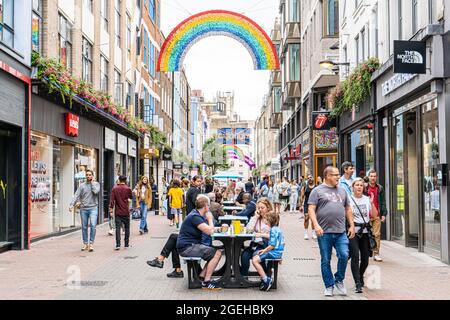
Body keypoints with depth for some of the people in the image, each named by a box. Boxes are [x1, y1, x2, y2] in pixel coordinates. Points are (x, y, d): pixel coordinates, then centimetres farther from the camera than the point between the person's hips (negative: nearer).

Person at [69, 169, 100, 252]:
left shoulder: (96, 184, 6)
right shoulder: (82, 185, 9)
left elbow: (96, 191, -15)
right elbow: (76, 196, 1)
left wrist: (92, 183, -3)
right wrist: (71, 205, -11)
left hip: (93, 208, -3)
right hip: (83, 209, 3)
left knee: (93, 225, -16)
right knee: (84, 227, 7)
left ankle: (91, 243, -10)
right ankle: (85, 243, 17)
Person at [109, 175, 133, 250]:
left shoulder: (115, 188, -2)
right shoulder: (127, 188, -5)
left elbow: (112, 199, -6)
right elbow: (131, 197, 11)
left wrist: (111, 208, -1)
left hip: (117, 211, 1)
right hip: (126, 211, 0)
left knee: (118, 227, 0)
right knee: (127, 227, 12)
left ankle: (118, 245, -8)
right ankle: (126, 243, 17)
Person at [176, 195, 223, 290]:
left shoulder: (197, 215, 14)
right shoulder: (195, 216, -18)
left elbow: (210, 230, 18)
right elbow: (209, 231, -25)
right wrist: (210, 219, -8)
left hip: (191, 245, 10)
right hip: (187, 247, -10)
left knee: (216, 252, 9)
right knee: (217, 253, -17)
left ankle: (201, 276, 7)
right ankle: (206, 282, -14)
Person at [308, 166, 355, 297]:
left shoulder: (342, 190, 16)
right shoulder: (318, 191, 1)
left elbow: (348, 209, 21)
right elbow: (311, 209, -6)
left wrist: (352, 225, 14)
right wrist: (316, 225, -17)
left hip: (341, 232, 3)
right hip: (324, 232, -3)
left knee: (344, 255, -9)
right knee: (326, 261, 4)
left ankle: (339, 280, 14)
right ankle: (329, 286, 18)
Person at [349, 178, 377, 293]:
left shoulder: (367, 199, 9)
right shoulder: (349, 199, 0)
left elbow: (374, 214, 4)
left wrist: (371, 203, -9)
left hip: (365, 231, 3)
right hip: (353, 231, -3)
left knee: (365, 258, 6)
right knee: (355, 255, -15)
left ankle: (360, 277, 33)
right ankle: (358, 283, -14)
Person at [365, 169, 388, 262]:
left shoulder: (380, 188, 9)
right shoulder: (364, 188, 3)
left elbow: (383, 202, 10)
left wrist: (384, 214, 2)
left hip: (377, 216, 2)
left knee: (377, 235, 0)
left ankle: (376, 254, 5)